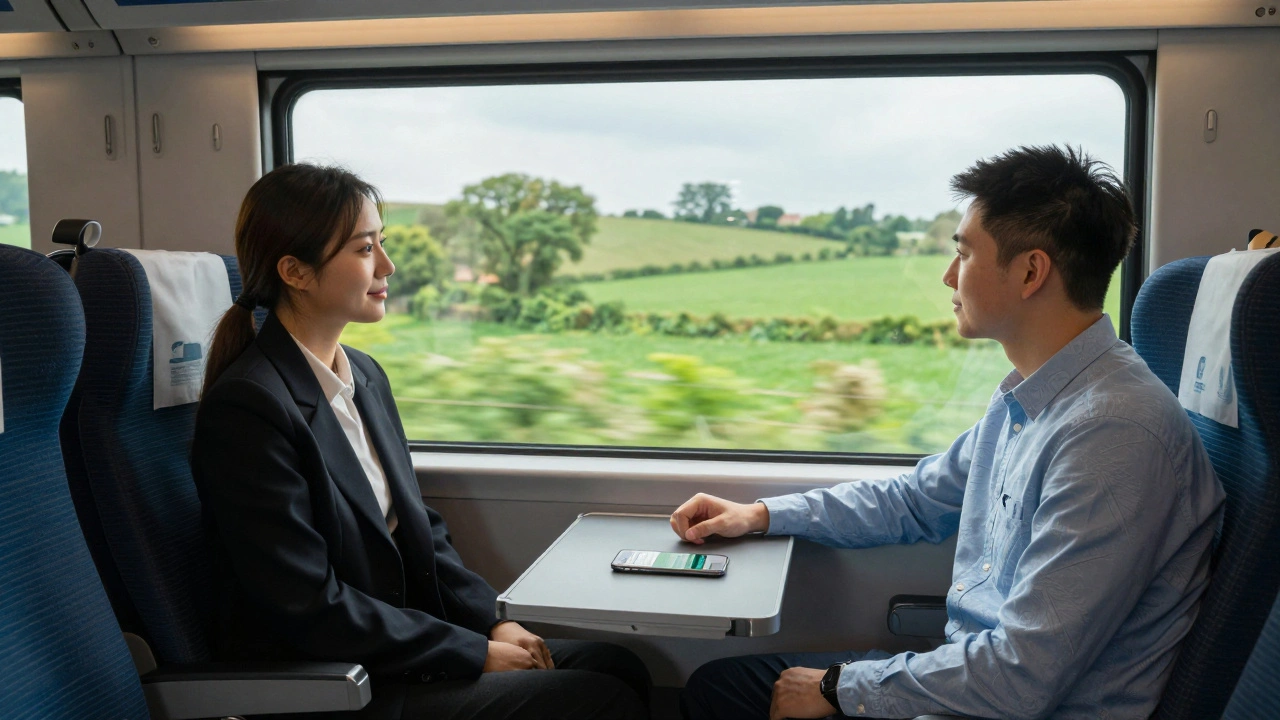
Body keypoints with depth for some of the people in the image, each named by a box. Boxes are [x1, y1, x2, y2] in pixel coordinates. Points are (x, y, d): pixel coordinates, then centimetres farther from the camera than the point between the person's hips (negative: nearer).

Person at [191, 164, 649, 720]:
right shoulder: (247, 407, -20)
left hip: (399, 647, 8)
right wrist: (476, 652, -15)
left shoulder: (365, 375, 7)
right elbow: (312, 608, -21)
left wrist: (493, 620, 0)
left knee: (621, 667, 2)